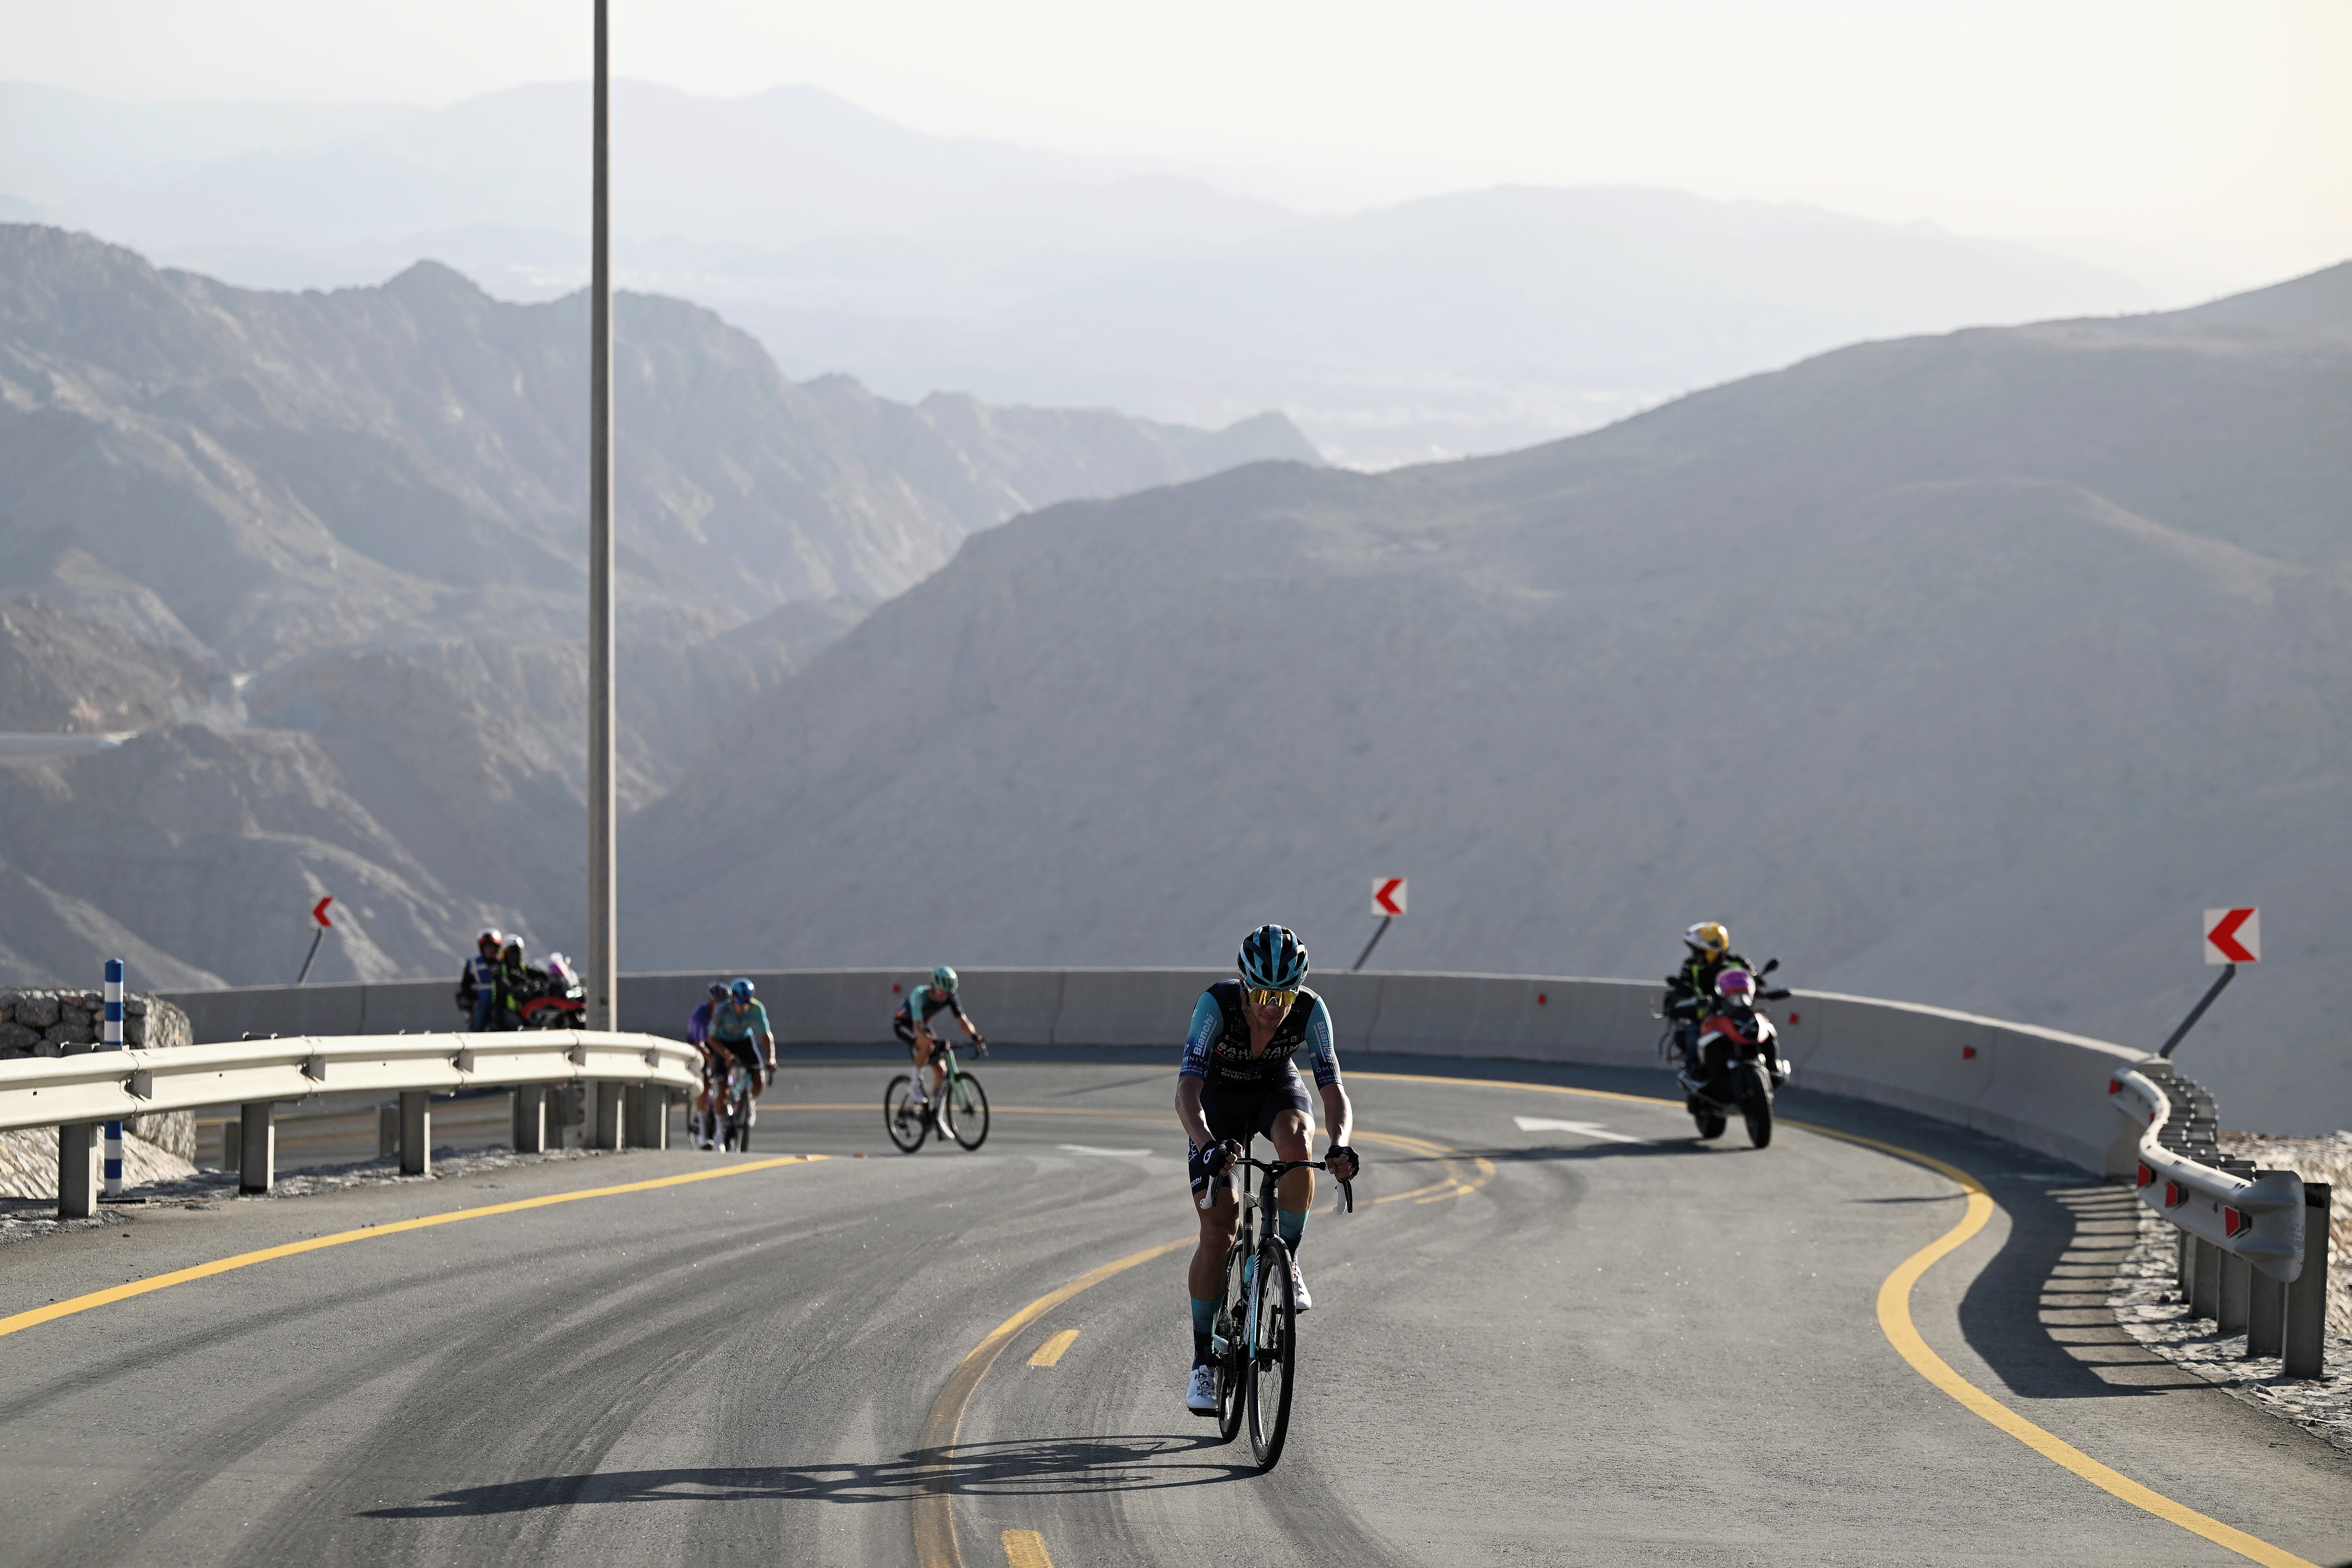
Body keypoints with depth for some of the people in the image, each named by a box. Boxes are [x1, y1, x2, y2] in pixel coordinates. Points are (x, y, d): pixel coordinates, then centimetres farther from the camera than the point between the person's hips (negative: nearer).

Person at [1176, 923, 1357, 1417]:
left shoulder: (1311, 1012, -29)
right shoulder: (1217, 1004, -35)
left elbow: (1334, 1093, -33)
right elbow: (1187, 1090, -43)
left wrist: (1340, 1145, -54)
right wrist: (1207, 1145, -61)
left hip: (1275, 1089, 1)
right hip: (1218, 1098, -1)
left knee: (1294, 1141, -36)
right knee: (1218, 1231, -12)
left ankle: (1287, 1262, -14)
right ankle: (1204, 1361, 0)